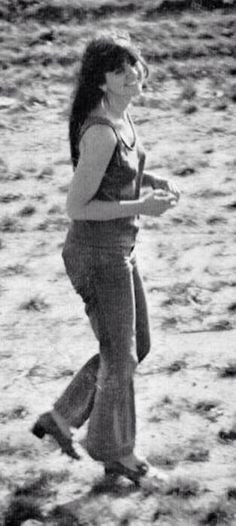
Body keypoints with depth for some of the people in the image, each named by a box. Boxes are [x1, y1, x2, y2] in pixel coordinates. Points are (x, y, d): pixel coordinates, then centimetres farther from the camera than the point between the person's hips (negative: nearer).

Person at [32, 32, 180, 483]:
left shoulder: (120, 113, 2)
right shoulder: (100, 132, -26)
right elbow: (75, 207, -23)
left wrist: (154, 181, 3)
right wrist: (140, 207, -22)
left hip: (118, 250, 9)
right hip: (97, 257, -9)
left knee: (137, 347, 21)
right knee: (120, 359, 9)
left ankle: (60, 419, 31)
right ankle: (116, 452, 32)